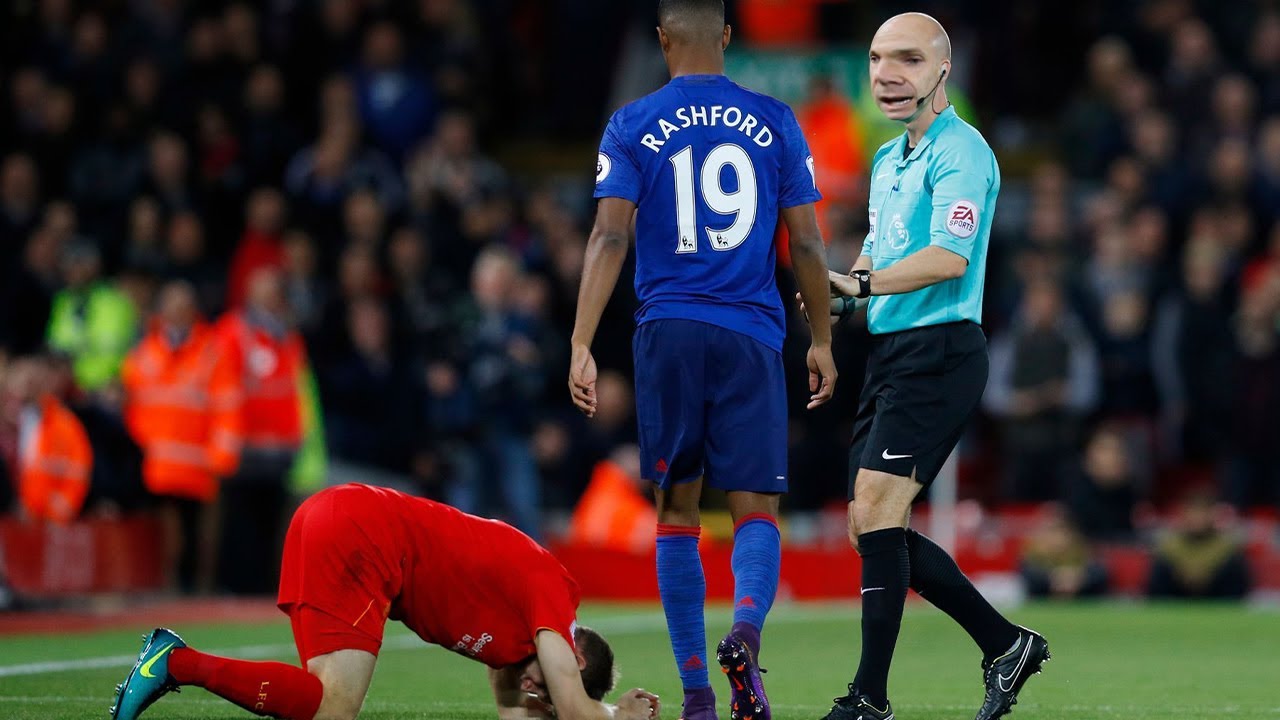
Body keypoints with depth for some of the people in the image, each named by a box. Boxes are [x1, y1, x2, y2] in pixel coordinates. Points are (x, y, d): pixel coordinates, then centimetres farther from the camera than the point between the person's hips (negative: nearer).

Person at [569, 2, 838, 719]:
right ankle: (745, 630, -30)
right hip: (752, 337, 0)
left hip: (668, 334, 0)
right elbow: (807, 243, 7)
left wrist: (582, 347, -8)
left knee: (678, 511, 8)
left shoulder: (633, 127, 2)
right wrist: (822, 340, 16)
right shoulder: (774, 122, 6)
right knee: (757, 510, 1)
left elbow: (610, 238, -6)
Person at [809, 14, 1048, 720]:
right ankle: (1006, 644, 19)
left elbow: (949, 257, -22)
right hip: (889, 353, 10)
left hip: (939, 350, -10)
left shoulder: (960, 152, -11)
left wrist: (858, 284, -25)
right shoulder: (886, 160, 19)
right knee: (871, 528, 8)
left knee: (877, 512, -16)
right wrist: (837, 292, 6)